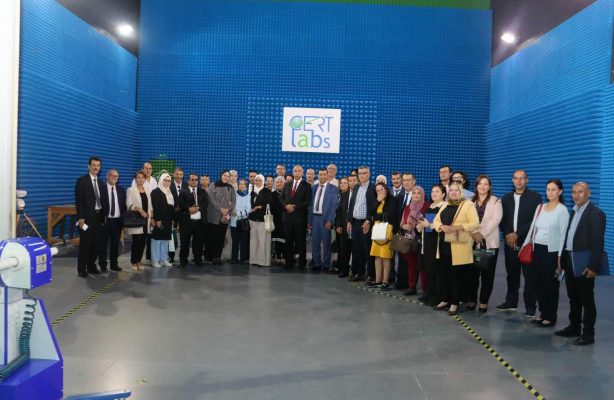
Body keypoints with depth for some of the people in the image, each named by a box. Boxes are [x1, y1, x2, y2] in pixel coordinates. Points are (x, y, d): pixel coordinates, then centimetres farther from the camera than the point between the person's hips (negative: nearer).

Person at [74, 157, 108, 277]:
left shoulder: (101, 183, 15)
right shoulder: (82, 180, -4)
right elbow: (79, 201, -10)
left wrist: (105, 216, 8)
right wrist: (81, 217, -17)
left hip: (99, 217, 6)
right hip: (87, 217, -6)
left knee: (96, 243, 8)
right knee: (85, 244, -2)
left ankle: (91, 266, 18)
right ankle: (82, 269, 6)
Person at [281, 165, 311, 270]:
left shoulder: (306, 185, 0)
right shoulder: (287, 185, 14)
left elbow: (307, 202, -7)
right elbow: (282, 198, 13)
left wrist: (295, 206, -13)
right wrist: (286, 205, -7)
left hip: (300, 217, -4)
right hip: (288, 216, 4)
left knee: (301, 241, 0)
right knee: (288, 240, 7)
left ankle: (302, 264, 6)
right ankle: (289, 262, 14)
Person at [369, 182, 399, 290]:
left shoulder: (392, 200, -3)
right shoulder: (377, 201, 19)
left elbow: (390, 215, -12)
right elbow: (371, 213, 7)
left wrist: (375, 217, 0)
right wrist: (378, 201, -1)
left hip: (387, 231, -7)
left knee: (385, 257, -6)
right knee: (377, 256, 5)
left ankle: (385, 281, -2)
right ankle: (378, 280, 12)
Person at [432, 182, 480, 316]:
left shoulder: (468, 205, -5)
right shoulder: (445, 206, 15)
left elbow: (475, 224, -13)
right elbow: (436, 221, 13)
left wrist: (457, 227, -21)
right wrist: (442, 227, -9)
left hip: (459, 246, -6)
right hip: (444, 245, 6)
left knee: (457, 274, 1)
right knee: (445, 273, 12)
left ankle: (454, 303, 9)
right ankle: (446, 299, 24)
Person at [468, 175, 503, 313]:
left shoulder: (496, 201, 3)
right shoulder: (470, 201, 12)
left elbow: (496, 220, -9)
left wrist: (482, 234, -16)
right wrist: (474, 233, -12)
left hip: (489, 242, -2)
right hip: (472, 241, 2)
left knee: (487, 273, 1)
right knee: (472, 271, 2)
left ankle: (484, 301, 10)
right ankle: (472, 299, 14)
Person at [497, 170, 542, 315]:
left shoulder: (535, 197, -2)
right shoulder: (506, 198, 13)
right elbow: (502, 220, 11)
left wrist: (517, 234, -13)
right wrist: (507, 235, -6)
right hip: (510, 242, 4)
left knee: (529, 275, 0)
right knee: (512, 274, 11)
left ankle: (530, 306, 9)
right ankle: (511, 302, 22)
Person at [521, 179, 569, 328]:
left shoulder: (562, 210, -8)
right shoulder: (540, 207, 8)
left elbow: (563, 234, -10)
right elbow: (533, 228, 13)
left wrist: (560, 256, -12)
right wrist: (525, 245, 11)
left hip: (552, 251, -5)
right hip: (537, 249, 5)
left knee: (551, 285, 5)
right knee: (539, 283, 10)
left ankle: (551, 317, 16)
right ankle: (543, 313, 22)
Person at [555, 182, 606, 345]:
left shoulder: (596, 213, -11)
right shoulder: (574, 211, 14)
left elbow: (598, 243, -16)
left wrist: (593, 266, -20)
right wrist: (563, 259, 11)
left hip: (584, 265, -8)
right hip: (570, 262, 8)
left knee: (587, 300, 2)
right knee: (573, 298, 16)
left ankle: (588, 333, 10)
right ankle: (574, 328, 27)